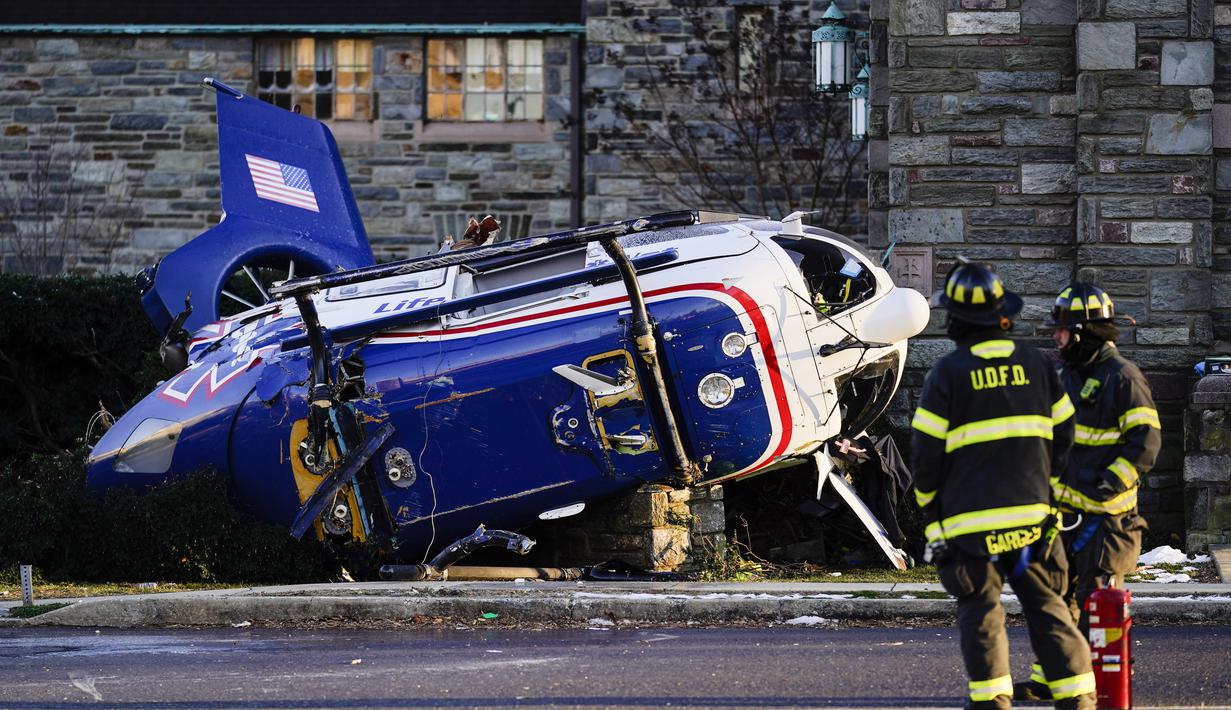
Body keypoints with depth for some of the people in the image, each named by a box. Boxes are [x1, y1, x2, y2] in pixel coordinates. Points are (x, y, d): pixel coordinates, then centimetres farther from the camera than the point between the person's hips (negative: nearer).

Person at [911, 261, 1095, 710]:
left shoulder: (948, 374, -7)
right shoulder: (1035, 364, 6)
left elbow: (926, 449, -5)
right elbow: (1062, 433, 13)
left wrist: (929, 508, 10)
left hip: (970, 519, -3)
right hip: (1032, 512, 3)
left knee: (981, 610, 4)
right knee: (1046, 605, 7)